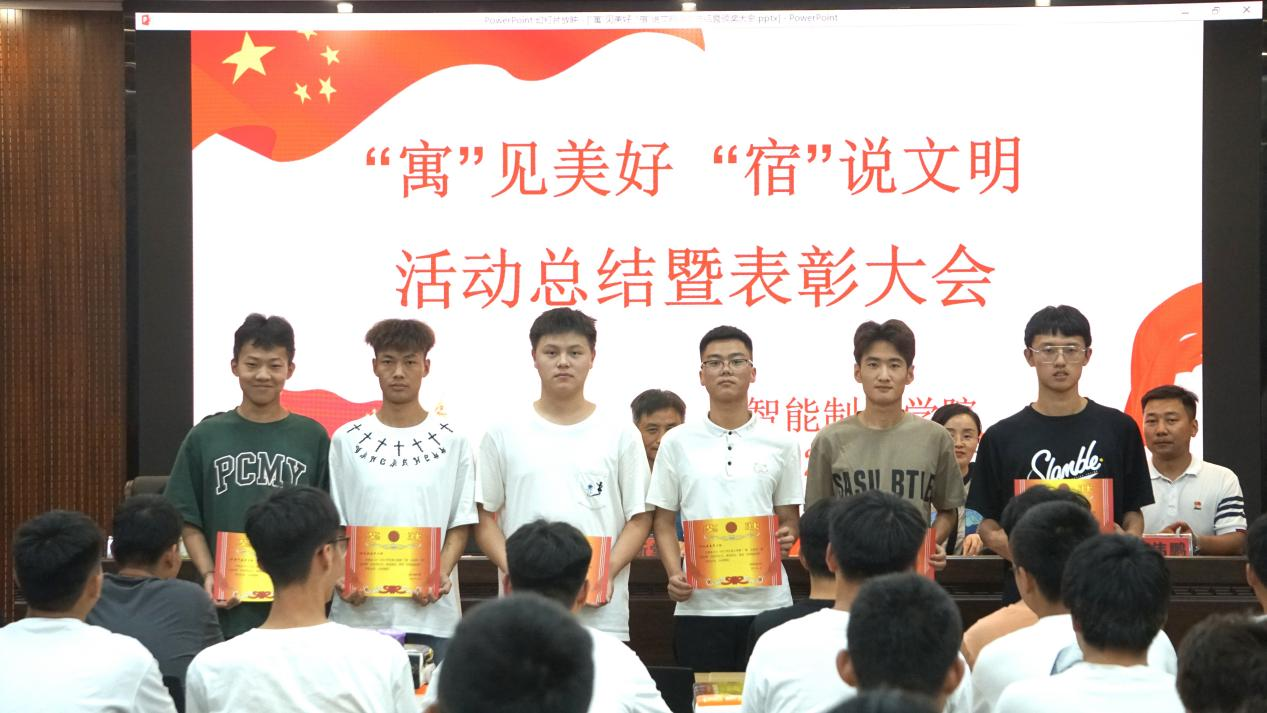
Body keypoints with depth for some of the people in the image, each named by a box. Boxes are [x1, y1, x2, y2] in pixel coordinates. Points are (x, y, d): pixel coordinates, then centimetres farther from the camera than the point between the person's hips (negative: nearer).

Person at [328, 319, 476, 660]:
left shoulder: (452, 440, 5)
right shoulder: (347, 440, 7)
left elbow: (461, 522, 6)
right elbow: (335, 524, 7)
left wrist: (442, 572, -11)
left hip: (432, 611, 0)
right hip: (360, 610, 1)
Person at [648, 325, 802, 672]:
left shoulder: (780, 444, 7)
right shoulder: (677, 442, 6)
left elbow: (789, 519, 11)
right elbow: (664, 522, 8)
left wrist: (787, 537, -12)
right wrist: (674, 574, -8)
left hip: (766, 603, 0)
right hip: (698, 604, 0)